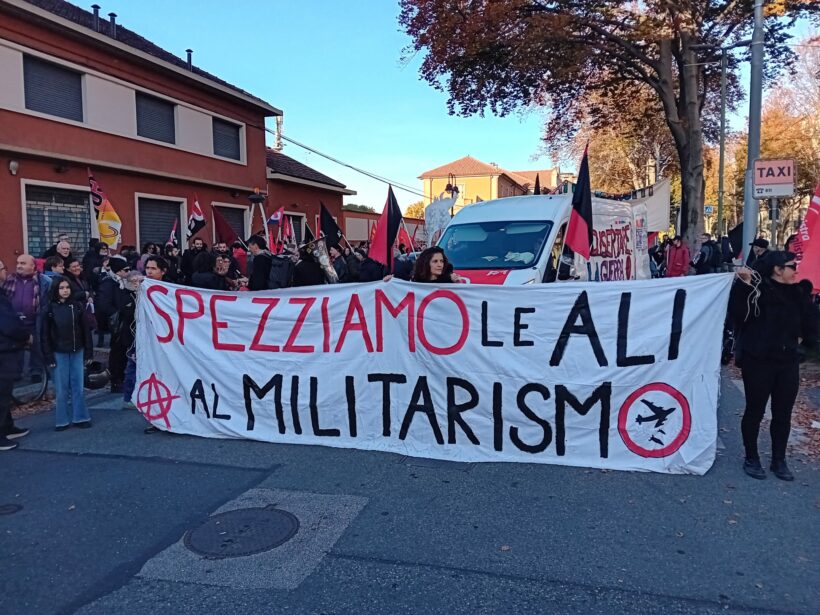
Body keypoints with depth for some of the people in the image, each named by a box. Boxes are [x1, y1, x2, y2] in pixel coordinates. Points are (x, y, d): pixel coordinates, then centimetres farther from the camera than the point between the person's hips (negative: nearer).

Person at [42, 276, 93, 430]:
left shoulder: (78, 306, 1)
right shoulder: (50, 308, -4)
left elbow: (85, 330, 3)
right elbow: (45, 334, -3)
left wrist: (88, 352, 0)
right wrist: (49, 356, -7)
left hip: (77, 351, 2)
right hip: (59, 353, -1)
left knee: (78, 386, 6)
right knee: (62, 388, 4)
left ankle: (80, 417, 13)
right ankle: (62, 420, 12)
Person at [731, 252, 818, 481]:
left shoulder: (797, 293, 6)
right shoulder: (757, 290, -12)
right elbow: (738, 312, -27)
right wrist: (743, 285, -34)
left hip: (788, 362, 5)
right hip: (758, 361, -5)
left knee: (783, 414, 11)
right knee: (755, 411, 6)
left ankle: (779, 460, 26)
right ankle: (751, 459, 21)